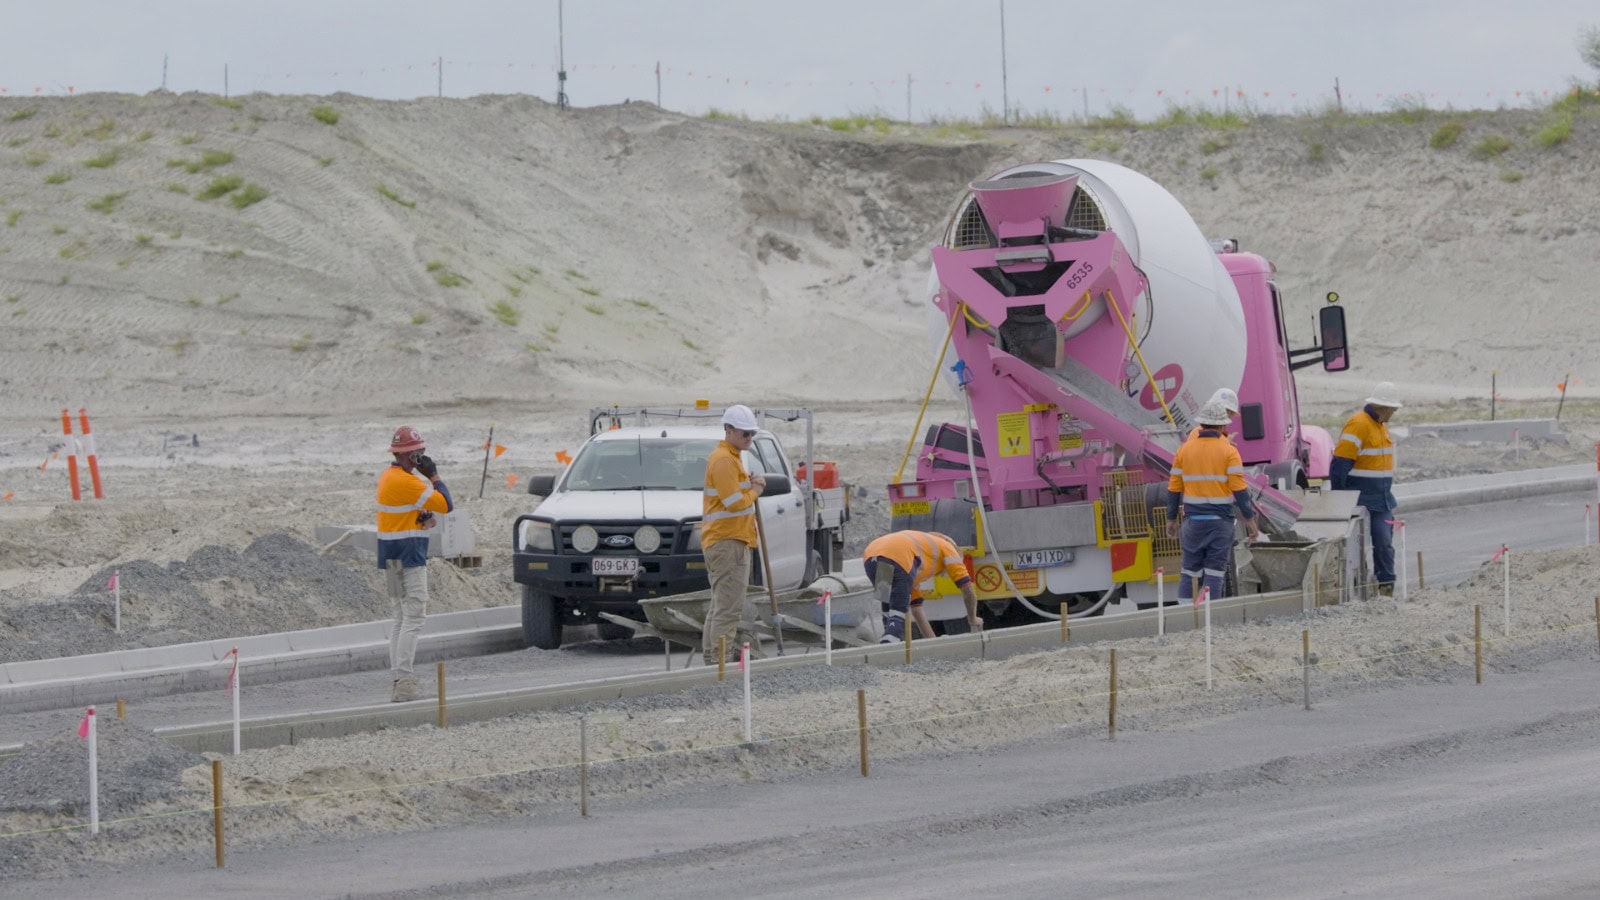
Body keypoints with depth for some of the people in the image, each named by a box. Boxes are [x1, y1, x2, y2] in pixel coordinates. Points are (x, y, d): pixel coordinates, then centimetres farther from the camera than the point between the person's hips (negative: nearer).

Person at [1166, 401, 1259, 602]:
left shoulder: (1185, 449, 4)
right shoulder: (1228, 451, -6)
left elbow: (1174, 488, 6)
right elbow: (1239, 489, -11)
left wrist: (1171, 519, 15)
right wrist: (1249, 519, -5)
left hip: (1193, 521, 3)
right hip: (1220, 521, -3)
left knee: (1190, 571, 8)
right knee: (1214, 571, 0)